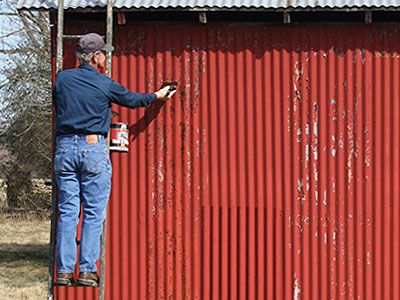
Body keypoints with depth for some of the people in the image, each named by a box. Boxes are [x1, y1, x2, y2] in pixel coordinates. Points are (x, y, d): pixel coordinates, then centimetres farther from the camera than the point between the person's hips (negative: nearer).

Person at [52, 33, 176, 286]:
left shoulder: (62, 78, 5)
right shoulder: (105, 84, -1)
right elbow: (132, 100, 14)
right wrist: (158, 96, 32)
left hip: (64, 147, 3)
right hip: (93, 147, -3)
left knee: (67, 211, 4)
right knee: (94, 213, 1)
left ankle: (64, 271, -1)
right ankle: (87, 270, -3)